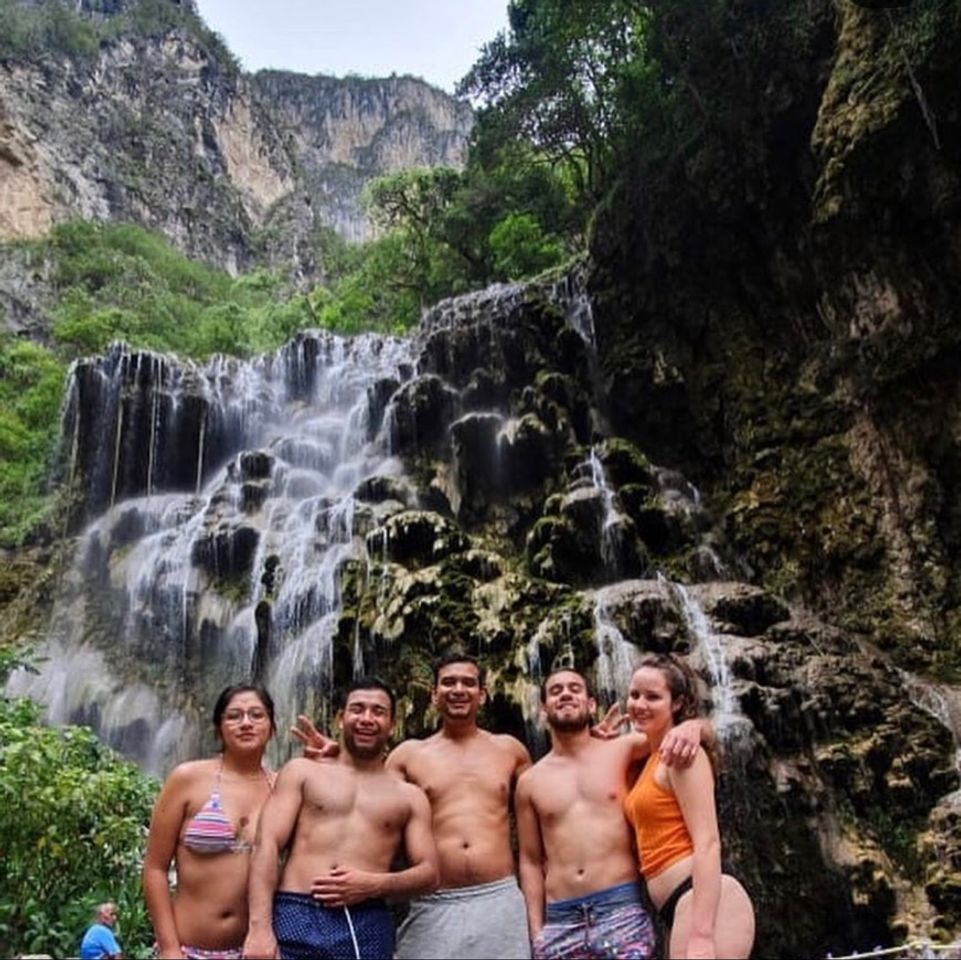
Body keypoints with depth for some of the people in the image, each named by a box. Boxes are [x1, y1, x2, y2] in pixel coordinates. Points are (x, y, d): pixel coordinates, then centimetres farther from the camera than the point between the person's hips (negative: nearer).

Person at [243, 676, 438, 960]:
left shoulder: (409, 796, 14)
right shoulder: (302, 771, 10)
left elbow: (429, 872, 10)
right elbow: (267, 843, 0)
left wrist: (375, 884, -9)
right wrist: (259, 927, -12)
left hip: (368, 929, 2)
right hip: (296, 919, -1)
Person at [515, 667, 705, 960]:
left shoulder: (622, 749, 4)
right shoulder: (530, 782, 8)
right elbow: (530, 861, 12)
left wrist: (690, 726, -20)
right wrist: (536, 930, 5)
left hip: (622, 909, -2)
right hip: (559, 921, 2)